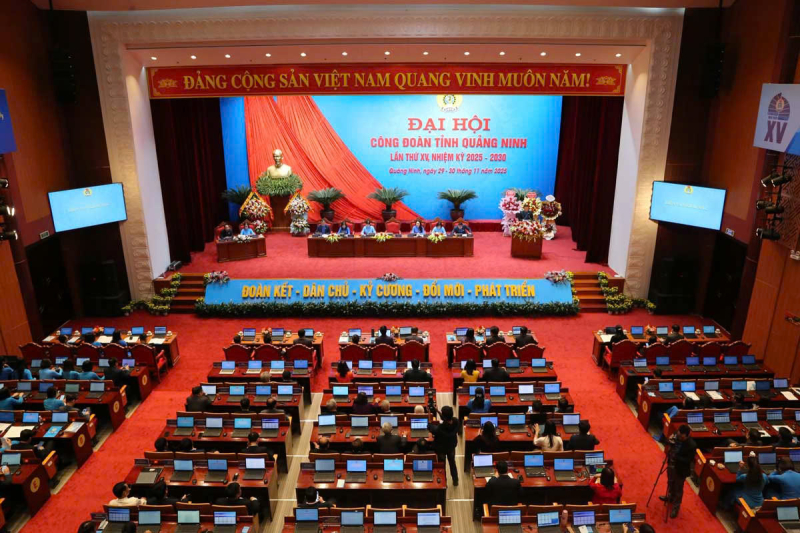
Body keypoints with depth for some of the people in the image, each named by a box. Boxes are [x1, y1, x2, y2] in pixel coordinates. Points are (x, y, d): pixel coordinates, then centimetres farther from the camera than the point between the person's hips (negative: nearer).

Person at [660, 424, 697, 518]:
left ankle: (676, 507, 32)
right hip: (671, 465, 6)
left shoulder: (691, 445, -30)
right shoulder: (676, 437, -12)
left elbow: (689, 460, -25)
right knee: (670, 483, 28)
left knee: (678, 489, 13)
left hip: (681, 470, -6)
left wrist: (676, 457, -34)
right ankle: (670, 497, 53)